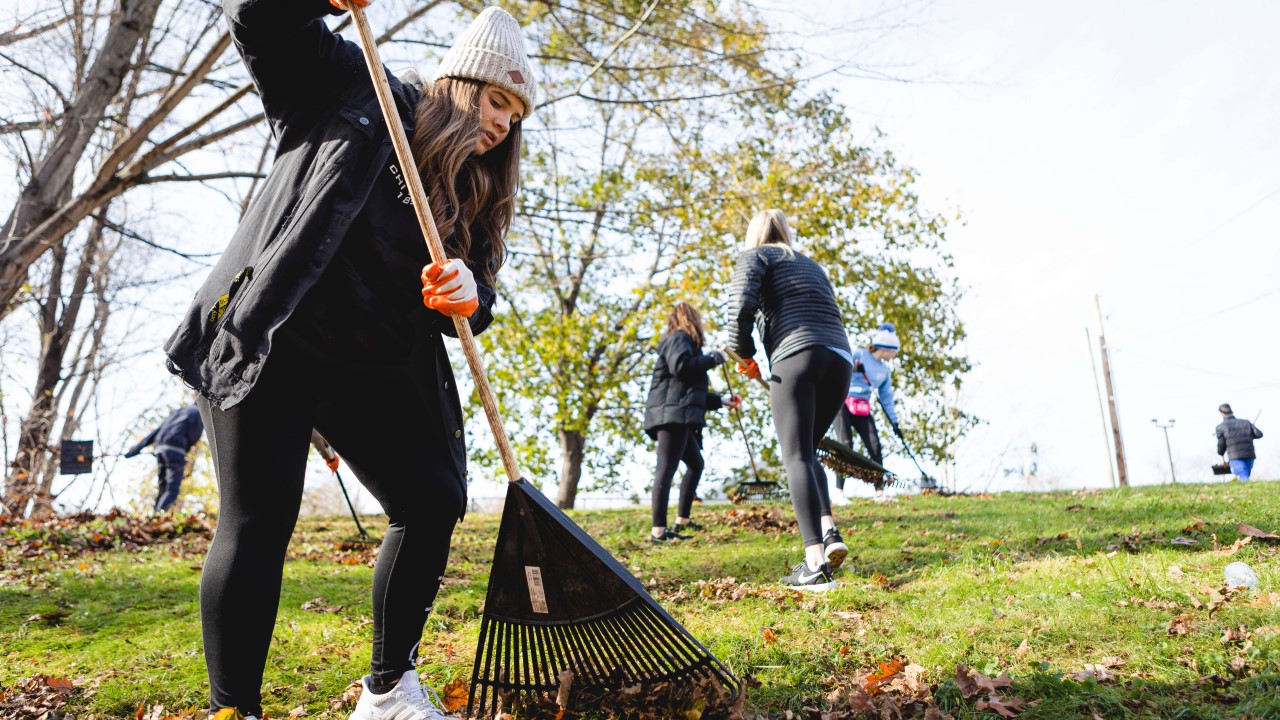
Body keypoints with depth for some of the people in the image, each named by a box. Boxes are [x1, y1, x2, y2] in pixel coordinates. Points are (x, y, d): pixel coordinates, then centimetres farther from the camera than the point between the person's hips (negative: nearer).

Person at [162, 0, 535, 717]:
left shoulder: (476, 195, 15)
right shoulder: (354, 90, 5)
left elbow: (475, 298, 6)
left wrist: (470, 295, -19)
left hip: (372, 371, 6)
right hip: (271, 343, -6)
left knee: (433, 502, 3)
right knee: (261, 518, -13)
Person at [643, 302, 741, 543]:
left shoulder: (683, 342, 28)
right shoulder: (679, 338, -1)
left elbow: (692, 390, 32)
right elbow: (681, 366, -23)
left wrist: (721, 401, 36)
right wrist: (715, 358, -12)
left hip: (679, 416, 11)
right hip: (672, 413, -11)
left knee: (696, 464, 20)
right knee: (667, 468, -15)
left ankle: (682, 520, 26)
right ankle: (658, 530, -20)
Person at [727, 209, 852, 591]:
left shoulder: (754, 255, 14)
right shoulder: (812, 266, 34)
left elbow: (741, 305, -5)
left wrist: (745, 355, 9)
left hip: (796, 357, -6)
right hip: (840, 360, 6)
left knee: (796, 457, -9)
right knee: (806, 451, 18)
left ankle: (816, 563, -19)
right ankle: (828, 531, -2)